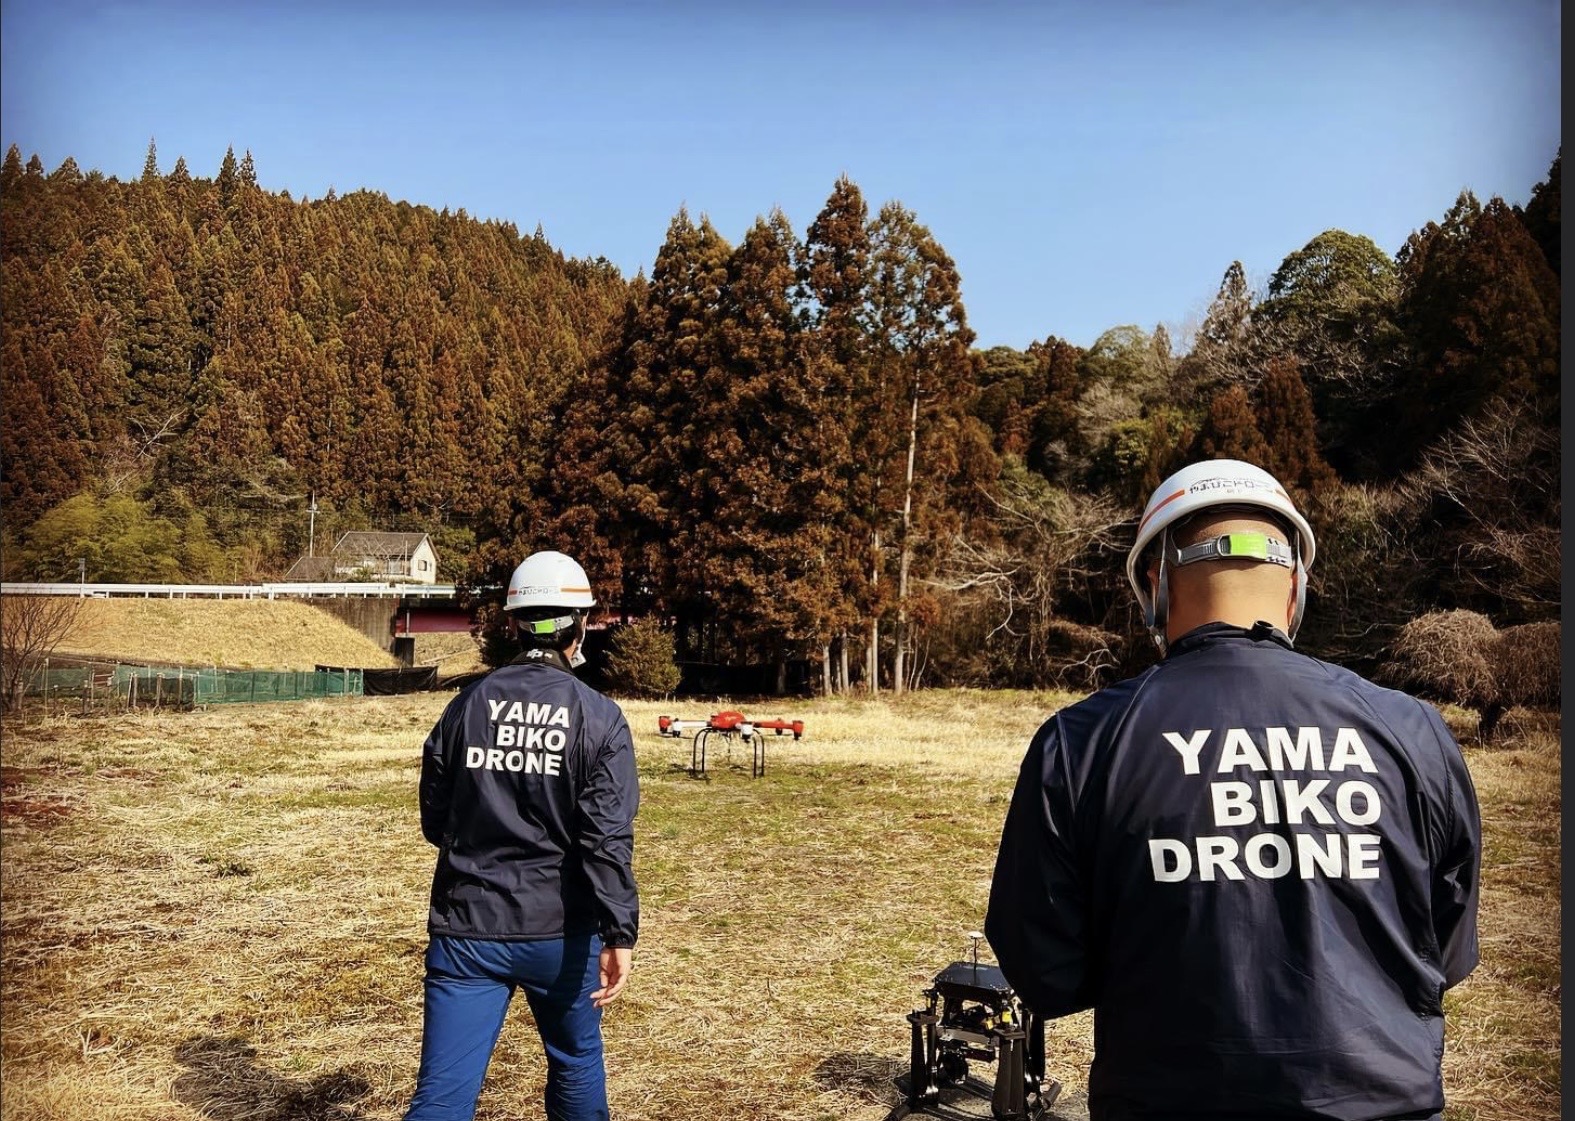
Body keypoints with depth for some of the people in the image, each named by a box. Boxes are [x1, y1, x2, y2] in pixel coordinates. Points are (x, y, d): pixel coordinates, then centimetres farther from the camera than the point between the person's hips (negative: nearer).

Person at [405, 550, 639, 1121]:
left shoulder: (467, 704, 1)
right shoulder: (597, 716, -8)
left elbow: (434, 821, 8)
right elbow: (607, 838, -17)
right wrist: (619, 934, -17)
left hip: (466, 928, 2)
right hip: (561, 931, -1)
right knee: (576, 1065, 21)